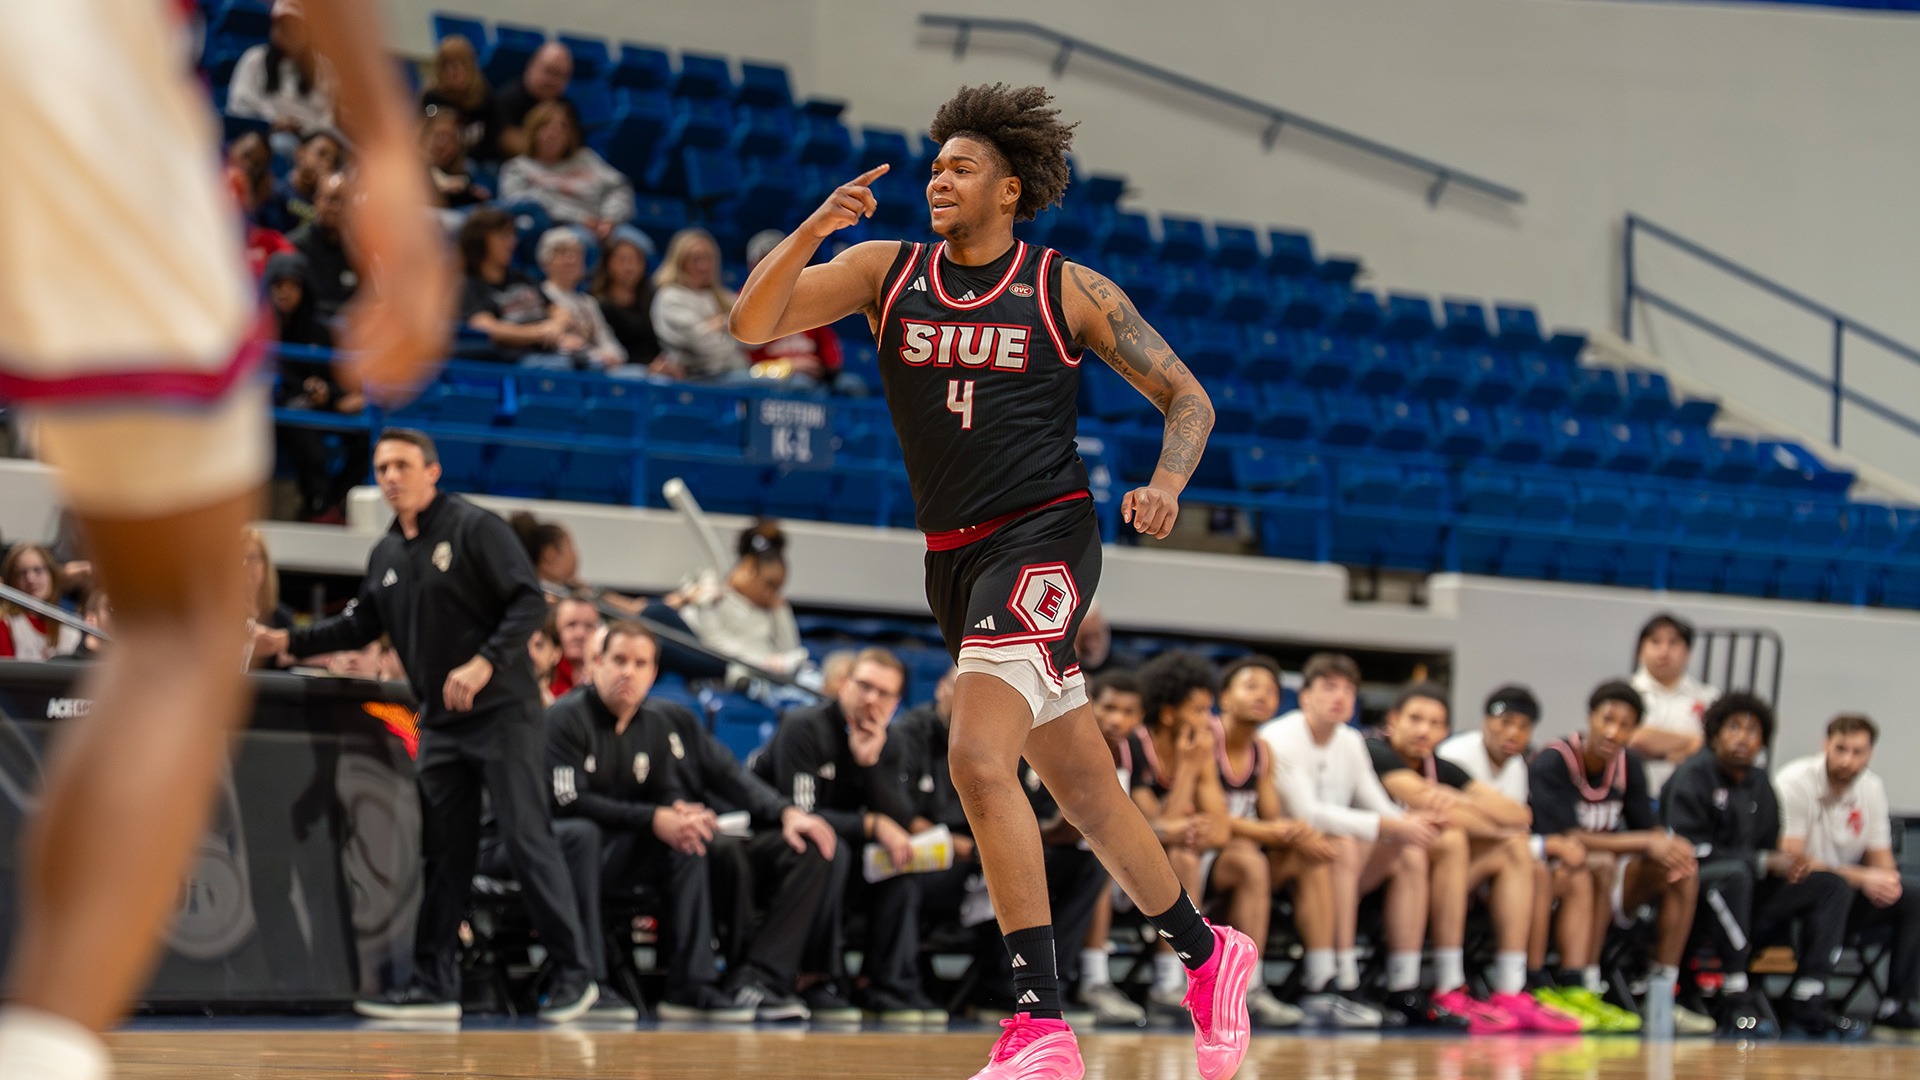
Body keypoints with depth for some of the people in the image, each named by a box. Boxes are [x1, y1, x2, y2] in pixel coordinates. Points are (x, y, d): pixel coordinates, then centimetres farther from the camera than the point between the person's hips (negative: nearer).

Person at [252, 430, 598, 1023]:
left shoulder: (475, 528, -8)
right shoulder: (386, 555, 14)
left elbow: (529, 602, -13)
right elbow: (361, 624, 23)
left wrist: (484, 663, -24)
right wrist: (289, 642, 12)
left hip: (502, 712, -7)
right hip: (440, 723, 7)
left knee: (527, 839, -10)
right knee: (443, 852, 7)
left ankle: (574, 975, -6)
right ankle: (435, 984, 10)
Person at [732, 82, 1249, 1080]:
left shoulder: (1069, 292, -3)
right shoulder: (885, 273, 6)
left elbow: (1187, 400, 4)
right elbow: (751, 325, -5)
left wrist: (1166, 486, -15)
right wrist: (813, 230, -19)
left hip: (1042, 538, -6)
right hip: (953, 555, 6)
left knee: (978, 756, -24)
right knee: (1081, 791, 15)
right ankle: (1207, 955, 36)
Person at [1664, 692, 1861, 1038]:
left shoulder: (1760, 782, 16)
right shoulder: (1693, 776, -7)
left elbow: (1769, 846, 18)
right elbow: (1691, 850, -17)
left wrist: (1793, 862, -8)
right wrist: (1767, 862, -20)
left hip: (1747, 899, 8)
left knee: (1832, 885, -3)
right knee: (1734, 874, -39)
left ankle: (1806, 1004, -14)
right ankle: (1736, 1003, -37)